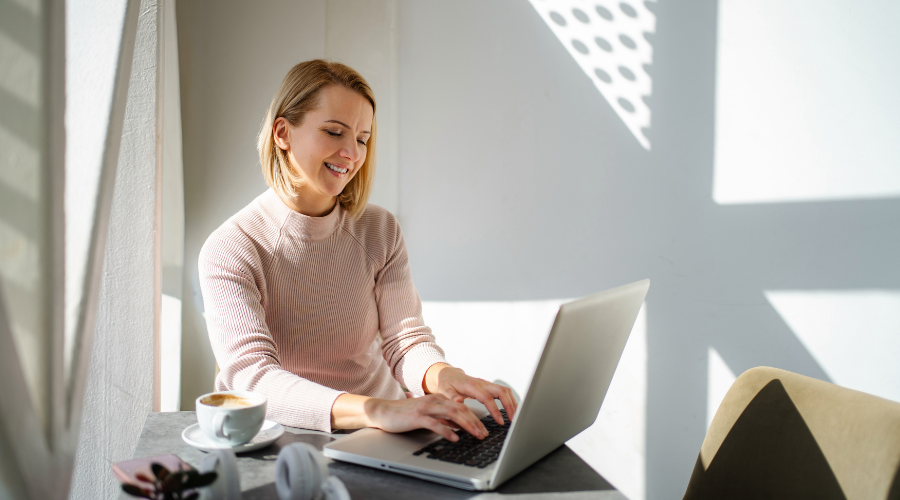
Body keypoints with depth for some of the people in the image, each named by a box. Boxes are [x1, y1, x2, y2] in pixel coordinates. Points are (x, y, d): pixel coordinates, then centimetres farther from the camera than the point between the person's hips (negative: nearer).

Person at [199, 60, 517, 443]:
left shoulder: (381, 232, 2)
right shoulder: (229, 251, -12)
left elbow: (405, 338, -5)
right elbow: (251, 376, -25)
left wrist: (441, 375, -30)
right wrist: (377, 411, -41)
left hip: (378, 440, 2)